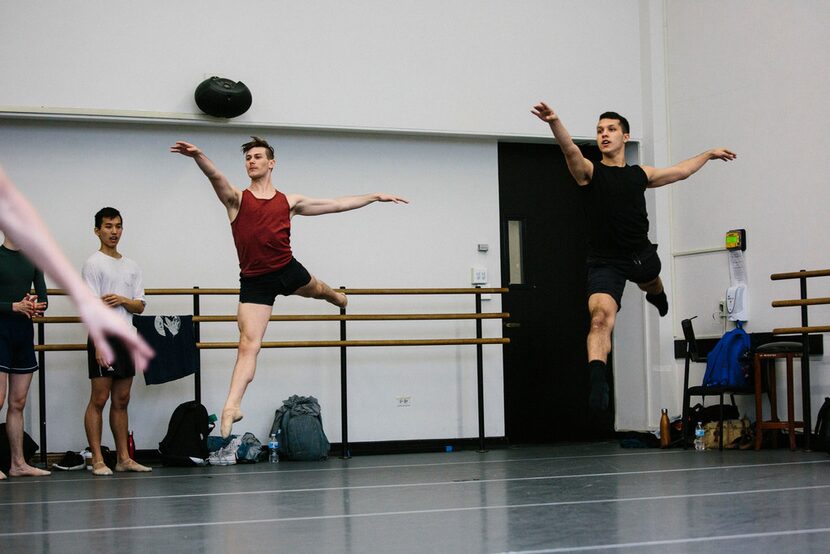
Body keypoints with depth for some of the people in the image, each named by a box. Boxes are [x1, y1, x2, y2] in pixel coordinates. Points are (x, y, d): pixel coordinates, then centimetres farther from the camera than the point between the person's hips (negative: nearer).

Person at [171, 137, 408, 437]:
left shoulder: (289, 201, 6)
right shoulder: (237, 199, -2)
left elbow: (337, 204, 13)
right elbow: (215, 176, -23)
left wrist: (376, 196, 16)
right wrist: (198, 156, -45)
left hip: (288, 270, 3)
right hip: (254, 281, -3)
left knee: (316, 289, 33)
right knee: (248, 344, -11)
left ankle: (336, 297, 73)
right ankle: (232, 406, -14)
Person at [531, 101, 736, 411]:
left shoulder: (640, 175, 7)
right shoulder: (590, 172, -7)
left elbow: (682, 170, 22)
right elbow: (570, 150, -28)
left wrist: (710, 154, 35)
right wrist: (554, 122, -48)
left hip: (641, 257, 5)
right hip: (605, 263, -5)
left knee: (651, 283, 37)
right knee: (601, 318, -28)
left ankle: (656, 294, 77)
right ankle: (598, 383, -35)